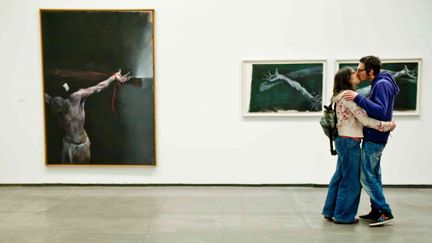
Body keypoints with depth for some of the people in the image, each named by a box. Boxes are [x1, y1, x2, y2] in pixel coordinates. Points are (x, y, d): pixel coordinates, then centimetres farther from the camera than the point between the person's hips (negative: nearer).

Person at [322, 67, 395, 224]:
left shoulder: (344, 95, 15)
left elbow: (359, 118, 14)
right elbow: (364, 119, -18)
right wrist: (387, 126, -11)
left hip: (344, 141, 10)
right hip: (350, 142, -10)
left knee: (340, 176, 15)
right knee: (351, 180, 0)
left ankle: (330, 211, 24)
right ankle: (344, 215, 10)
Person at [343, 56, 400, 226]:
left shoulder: (381, 84, -17)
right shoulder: (379, 83, 12)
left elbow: (380, 111, -27)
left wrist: (358, 98, -30)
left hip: (374, 138, -10)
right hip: (374, 137, 10)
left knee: (366, 176, -6)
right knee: (373, 175, 14)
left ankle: (385, 212, -1)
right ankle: (376, 210, 21)